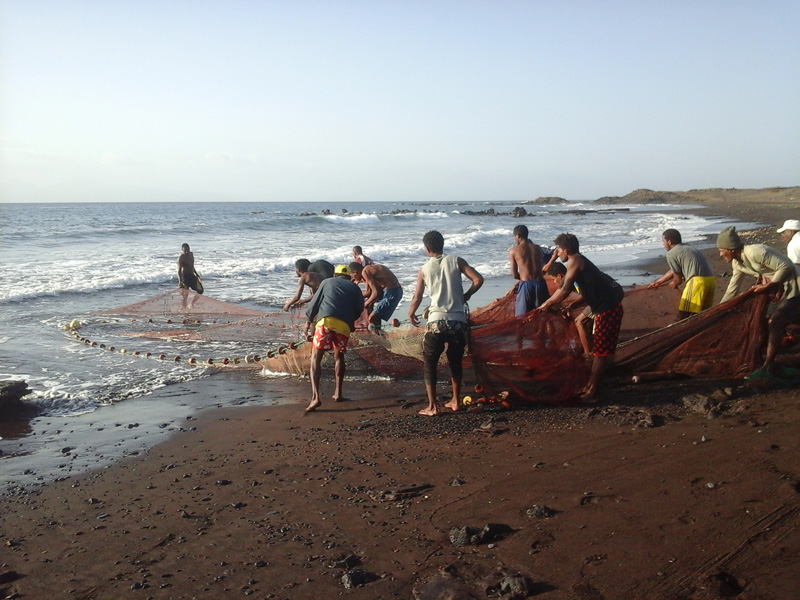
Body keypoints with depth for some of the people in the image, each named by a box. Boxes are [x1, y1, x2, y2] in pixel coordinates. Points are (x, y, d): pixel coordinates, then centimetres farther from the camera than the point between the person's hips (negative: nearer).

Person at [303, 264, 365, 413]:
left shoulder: (327, 282, 24)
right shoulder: (354, 287, 25)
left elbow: (314, 303, 18)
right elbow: (359, 308, 16)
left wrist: (307, 324, 18)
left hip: (325, 321, -2)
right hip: (344, 325, 2)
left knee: (316, 359, -2)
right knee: (339, 357, 25)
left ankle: (315, 396, -19)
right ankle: (338, 393, 26)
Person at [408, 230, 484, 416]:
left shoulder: (424, 270, 3)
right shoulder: (456, 261, 3)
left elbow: (417, 298, 11)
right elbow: (478, 279, -5)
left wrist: (411, 314, 31)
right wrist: (466, 296, 13)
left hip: (437, 322, -2)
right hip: (458, 321, 2)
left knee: (429, 363, 9)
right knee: (455, 362, 19)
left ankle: (432, 406, 7)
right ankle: (455, 401, 28)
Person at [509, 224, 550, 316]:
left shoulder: (513, 251, -1)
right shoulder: (537, 248, 9)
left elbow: (514, 275, 0)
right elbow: (539, 269, 13)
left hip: (526, 285, -3)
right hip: (540, 283, 4)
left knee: (523, 316, 4)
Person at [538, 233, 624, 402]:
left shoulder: (575, 261, -10)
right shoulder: (580, 262, 19)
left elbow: (565, 290, -15)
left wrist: (546, 304, -3)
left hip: (607, 309, -10)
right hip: (608, 307, 10)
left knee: (601, 351, -4)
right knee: (598, 349, 15)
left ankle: (590, 393, 1)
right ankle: (590, 387, 24)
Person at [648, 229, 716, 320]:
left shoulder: (671, 254, -1)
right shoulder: (687, 247, 25)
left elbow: (678, 279, 3)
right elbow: (673, 271, 33)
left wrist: (673, 284, 27)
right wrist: (658, 282, 43)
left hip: (697, 282, -8)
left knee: (682, 316, 1)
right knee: (698, 314, 20)